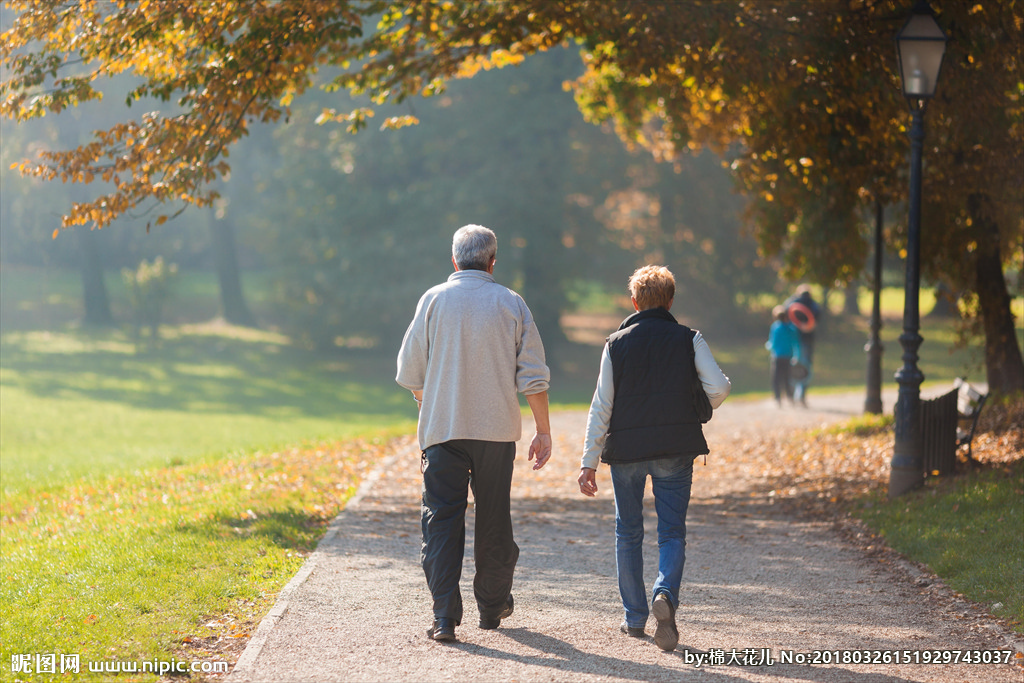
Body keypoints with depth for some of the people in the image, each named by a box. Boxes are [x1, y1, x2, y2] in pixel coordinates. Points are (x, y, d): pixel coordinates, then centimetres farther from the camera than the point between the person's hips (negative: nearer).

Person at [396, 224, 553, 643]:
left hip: (441, 428, -1)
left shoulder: (433, 300, 0)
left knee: (441, 519, 0)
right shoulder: (511, 304, 1)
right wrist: (543, 431, 7)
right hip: (497, 429, 1)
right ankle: (492, 607, 26)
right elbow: (533, 376, 0)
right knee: (493, 520, 13)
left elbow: (410, 372, 2)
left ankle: (445, 616, -10)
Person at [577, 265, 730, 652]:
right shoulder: (688, 340, 1)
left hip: (626, 449, 1)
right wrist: (697, 411, 13)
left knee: (628, 533, 13)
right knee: (672, 530, 3)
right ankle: (666, 594, -24)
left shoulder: (617, 344, 2)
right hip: (675, 450, -1)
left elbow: (601, 406, -1)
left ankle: (635, 617, 17)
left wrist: (589, 461, 0)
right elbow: (719, 388, -9)